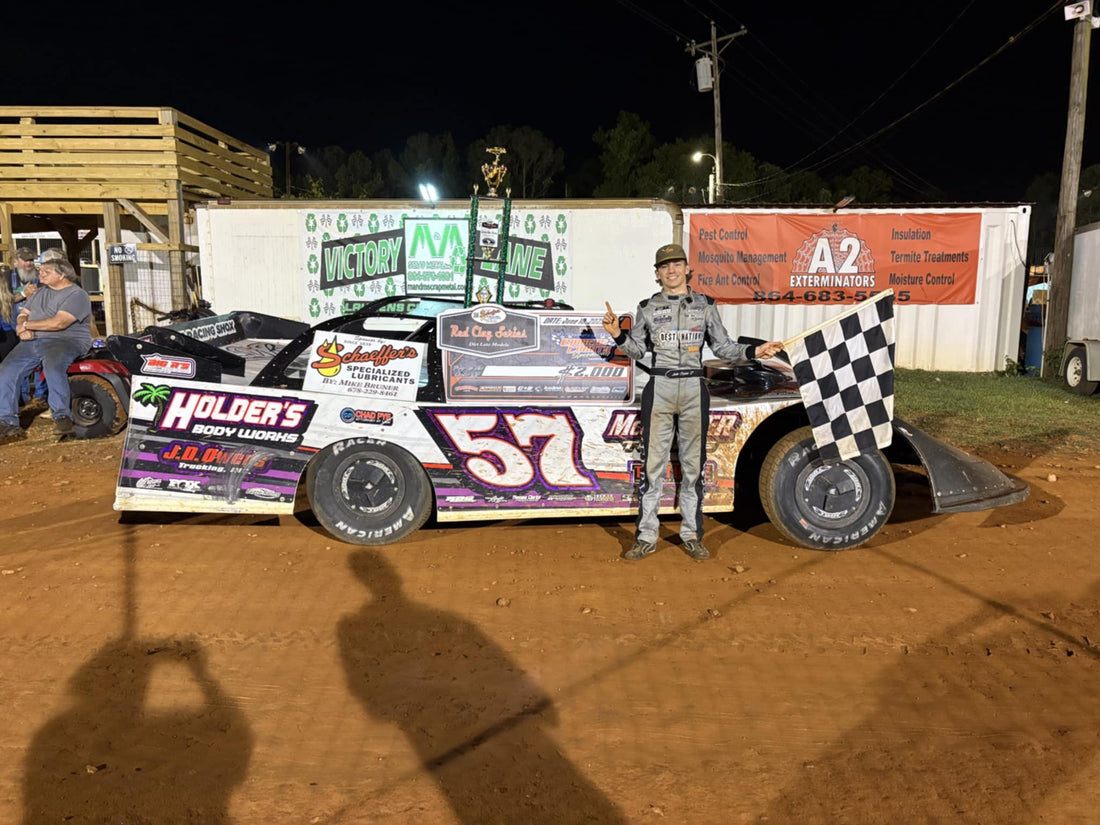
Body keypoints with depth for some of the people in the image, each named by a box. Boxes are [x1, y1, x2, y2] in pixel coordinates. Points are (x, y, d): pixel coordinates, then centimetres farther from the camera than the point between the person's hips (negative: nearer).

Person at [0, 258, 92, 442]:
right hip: (32, 342, 8)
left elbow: (58, 323, -19)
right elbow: (23, 314, 21)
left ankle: (62, 417, -30)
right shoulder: (41, 292, 22)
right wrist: (22, 326, -5)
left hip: (66, 341, -8)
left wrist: (27, 325, -8)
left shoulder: (76, 295, -7)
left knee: (53, 366, -39)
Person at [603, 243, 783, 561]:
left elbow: (722, 347, 8)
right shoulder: (648, 307, 9)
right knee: (653, 463, 0)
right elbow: (638, 350, 8)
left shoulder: (704, 304, 8)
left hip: (694, 389, 1)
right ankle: (647, 537, 7)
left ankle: (692, 535, 16)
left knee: (693, 464, 6)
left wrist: (754, 351, -5)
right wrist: (619, 335, -9)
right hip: (659, 388, 0)